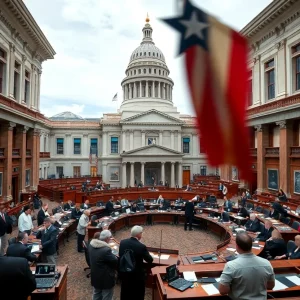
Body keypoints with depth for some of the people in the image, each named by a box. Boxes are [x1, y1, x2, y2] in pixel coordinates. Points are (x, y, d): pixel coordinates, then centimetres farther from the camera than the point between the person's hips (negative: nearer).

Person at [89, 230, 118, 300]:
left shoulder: (91, 244, -9)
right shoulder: (106, 250, -35)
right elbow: (115, 261, -22)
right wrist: (116, 257, 0)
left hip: (95, 276, 8)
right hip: (106, 278, -8)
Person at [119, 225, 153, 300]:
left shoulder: (122, 242, -10)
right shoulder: (141, 246, -25)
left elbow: (120, 256, 6)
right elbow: (150, 260, -11)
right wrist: (144, 255, 10)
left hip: (124, 273, 5)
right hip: (137, 276, -5)